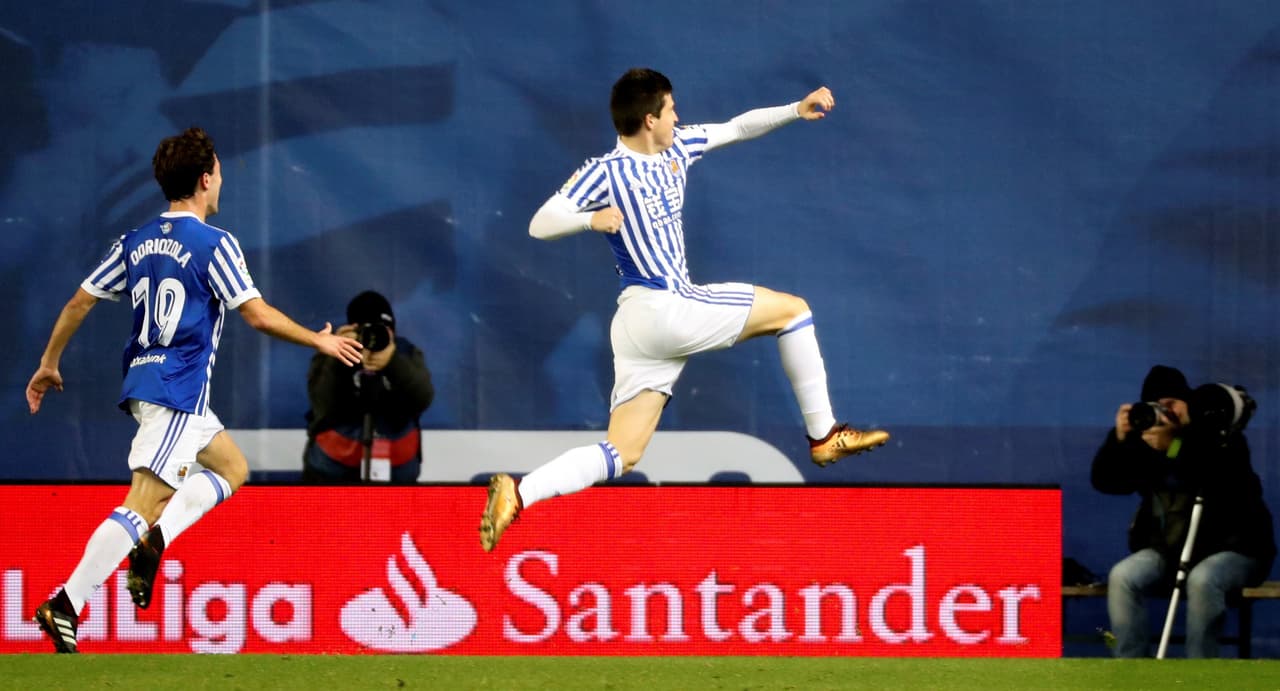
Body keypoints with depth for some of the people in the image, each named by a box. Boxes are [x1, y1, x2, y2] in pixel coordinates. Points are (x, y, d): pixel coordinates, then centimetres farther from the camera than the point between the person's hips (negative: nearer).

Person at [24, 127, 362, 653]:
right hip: (178, 392, -8)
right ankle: (66, 605, -21)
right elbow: (258, 315, -12)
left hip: (142, 384, 8)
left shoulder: (136, 243, 12)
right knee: (143, 504, -13)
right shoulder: (213, 244, -9)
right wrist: (321, 342, 2)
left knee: (231, 467, 22)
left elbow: (79, 302, 14)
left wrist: (49, 364, 24)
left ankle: (152, 542, 3)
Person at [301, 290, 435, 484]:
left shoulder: (407, 354, -1)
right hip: (333, 473, -2)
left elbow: (423, 398, -17)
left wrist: (394, 364, -34)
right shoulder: (329, 360, -6)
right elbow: (325, 409, -18)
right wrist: (338, 362, -30)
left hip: (397, 473, 2)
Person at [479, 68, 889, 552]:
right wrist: (592, 219, -32)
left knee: (621, 456, 1)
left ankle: (518, 493, -12)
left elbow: (737, 128, 24)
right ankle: (823, 436, 12)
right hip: (660, 308, -8)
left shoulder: (675, 149, 14)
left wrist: (796, 110, 13)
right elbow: (540, 225, -13)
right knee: (791, 309, 4)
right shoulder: (604, 172, -8)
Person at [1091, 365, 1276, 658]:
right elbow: (1104, 481, -2)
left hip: (1231, 547, -4)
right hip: (1168, 548, 5)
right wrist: (1118, 439, -20)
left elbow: (1227, 483, -28)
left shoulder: (1221, 435, -7)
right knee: (1122, 577, -22)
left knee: (1202, 580, -36)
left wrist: (1175, 448, -38)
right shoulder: (1144, 438, 5)